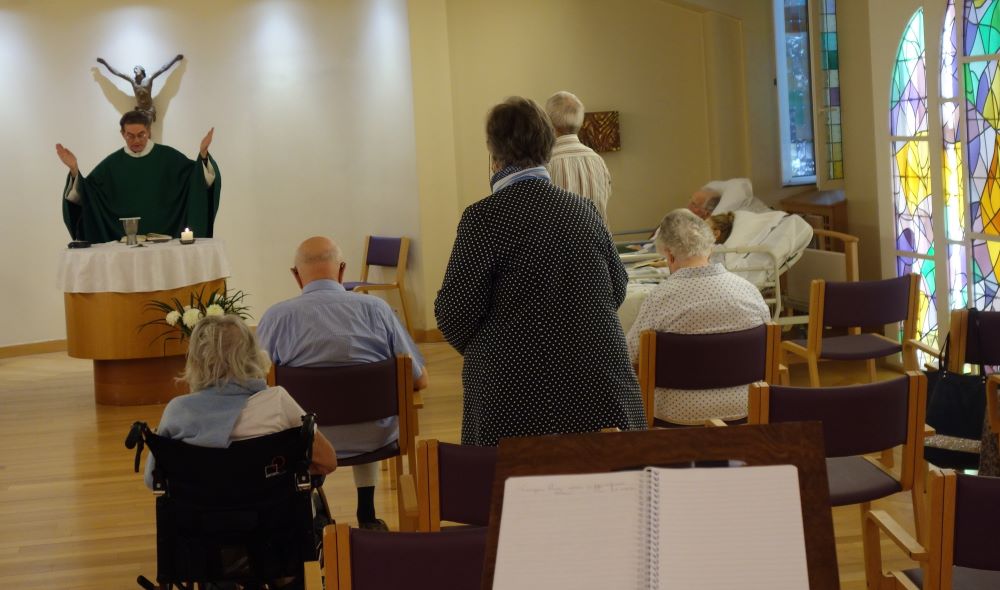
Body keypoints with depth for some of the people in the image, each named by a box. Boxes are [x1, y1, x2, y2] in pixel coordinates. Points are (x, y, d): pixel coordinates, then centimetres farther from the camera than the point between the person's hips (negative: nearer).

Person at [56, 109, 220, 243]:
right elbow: (84, 193, 6)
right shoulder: (112, 164, 5)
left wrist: (203, 154, -18)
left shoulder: (168, 157, 2)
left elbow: (199, 178, -2)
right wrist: (74, 169, -9)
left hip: (164, 235, -1)